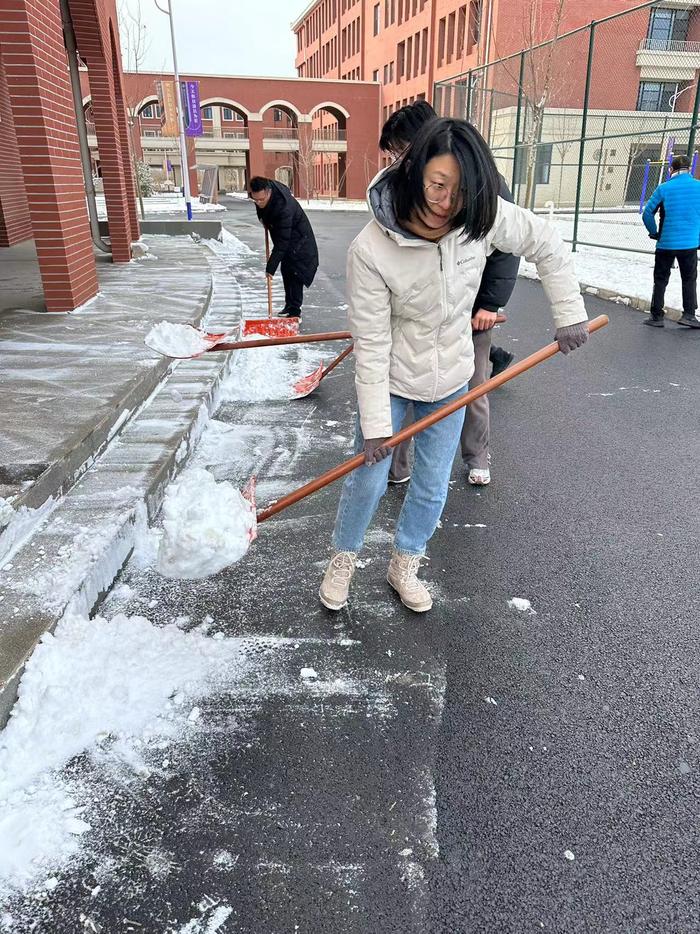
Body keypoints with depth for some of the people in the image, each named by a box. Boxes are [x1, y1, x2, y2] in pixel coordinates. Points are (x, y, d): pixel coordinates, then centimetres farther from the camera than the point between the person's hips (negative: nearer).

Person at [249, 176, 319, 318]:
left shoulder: (284, 208, -39)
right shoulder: (263, 190, -15)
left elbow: (282, 242, -39)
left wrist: (271, 267, -39)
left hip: (297, 239, -9)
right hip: (285, 237, 9)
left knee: (293, 273, -12)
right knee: (286, 271, 15)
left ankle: (294, 311, -6)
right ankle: (289, 306, 25)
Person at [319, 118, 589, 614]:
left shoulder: (482, 216, -18)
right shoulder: (371, 249, -27)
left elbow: (549, 246, -1)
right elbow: (372, 345, -22)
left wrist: (570, 314, -1)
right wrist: (375, 423, -19)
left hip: (451, 377, 3)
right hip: (392, 378, -3)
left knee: (433, 488, 12)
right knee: (367, 480, 6)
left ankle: (404, 566, 36)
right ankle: (344, 559, 35)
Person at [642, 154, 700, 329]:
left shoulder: (664, 188, -6)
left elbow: (647, 213, -7)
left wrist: (654, 233, 7)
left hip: (666, 243, -1)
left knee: (660, 280, 10)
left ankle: (657, 317, 11)